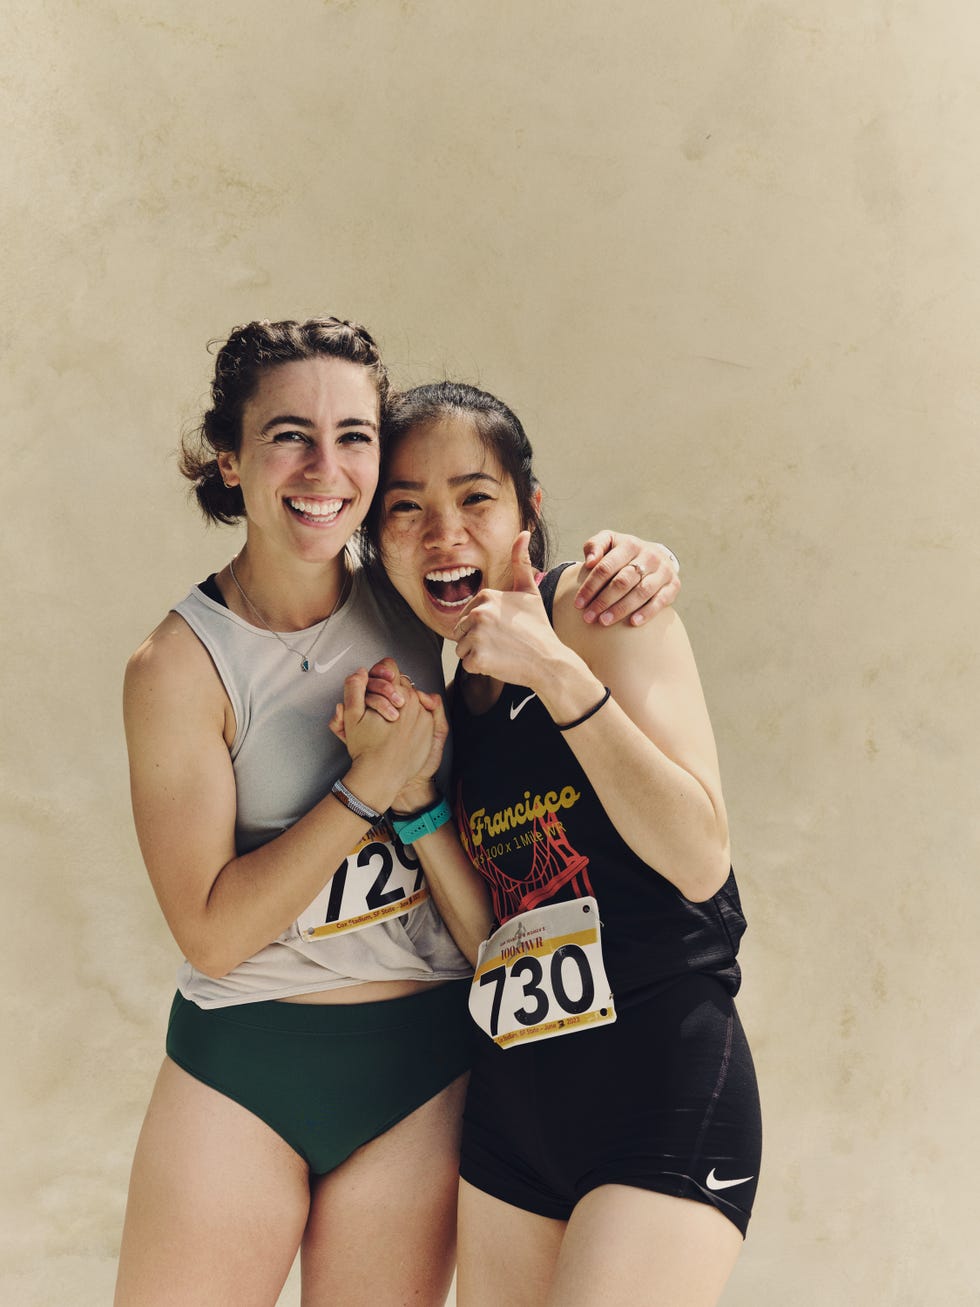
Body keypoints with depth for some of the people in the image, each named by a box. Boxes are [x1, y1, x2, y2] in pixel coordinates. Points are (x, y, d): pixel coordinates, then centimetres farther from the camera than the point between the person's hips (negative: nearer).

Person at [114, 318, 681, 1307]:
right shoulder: (180, 665, -13)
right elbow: (212, 931, -14)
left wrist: (626, 565, -11)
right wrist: (373, 781, -21)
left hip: (420, 1069, 3)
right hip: (239, 1071, -3)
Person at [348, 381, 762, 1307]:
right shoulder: (452, 700, 12)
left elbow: (699, 861, -15)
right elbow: (488, 937, 7)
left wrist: (558, 672, -20)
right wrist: (411, 789, -4)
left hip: (663, 1082, -7)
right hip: (514, 1098, 7)